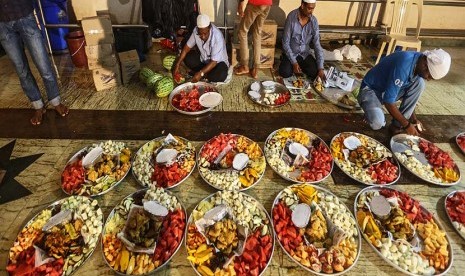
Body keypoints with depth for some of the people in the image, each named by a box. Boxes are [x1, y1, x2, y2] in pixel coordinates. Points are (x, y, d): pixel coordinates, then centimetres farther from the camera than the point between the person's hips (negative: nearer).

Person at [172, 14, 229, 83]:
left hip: (218, 62, -5)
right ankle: (206, 73, -8)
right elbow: (187, 47, -8)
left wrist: (201, 73, -40)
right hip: (203, 58, 5)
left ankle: (205, 75, -7)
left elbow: (214, 62, -31)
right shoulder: (196, 31, -18)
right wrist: (177, 64, -16)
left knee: (220, 75, -36)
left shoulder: (217, 36, -32)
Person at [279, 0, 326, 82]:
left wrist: (321, 68, -18)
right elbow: (285, 42, -17)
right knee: (285, 73, -26)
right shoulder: (291, 17, -19)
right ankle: (285, 60, 9)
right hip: (291, 52, -2)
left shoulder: (314, 21, -10)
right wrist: (294, 62, -22)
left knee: (315, 73, -17)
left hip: (305, 53, 3)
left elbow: (317, 44, -10)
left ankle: (301, 65, 14)